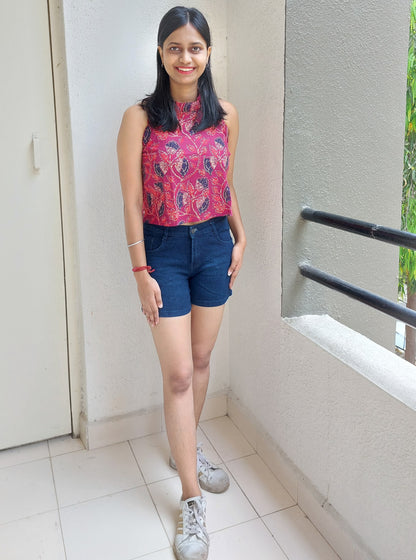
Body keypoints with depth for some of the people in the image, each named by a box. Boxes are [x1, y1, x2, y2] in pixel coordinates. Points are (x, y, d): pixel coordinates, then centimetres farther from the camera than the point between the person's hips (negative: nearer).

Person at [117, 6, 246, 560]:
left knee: (201, 359, 14)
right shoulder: (140, 117, -7)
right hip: (163, 249, -4)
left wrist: (240, 239, 9)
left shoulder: (225, 115, 4)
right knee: (178, 373, -2)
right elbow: (132, 200, -9)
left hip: (214, 245, 4)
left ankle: (185, 448, 39)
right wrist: (141, 270, -11)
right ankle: (192, 500, 11)